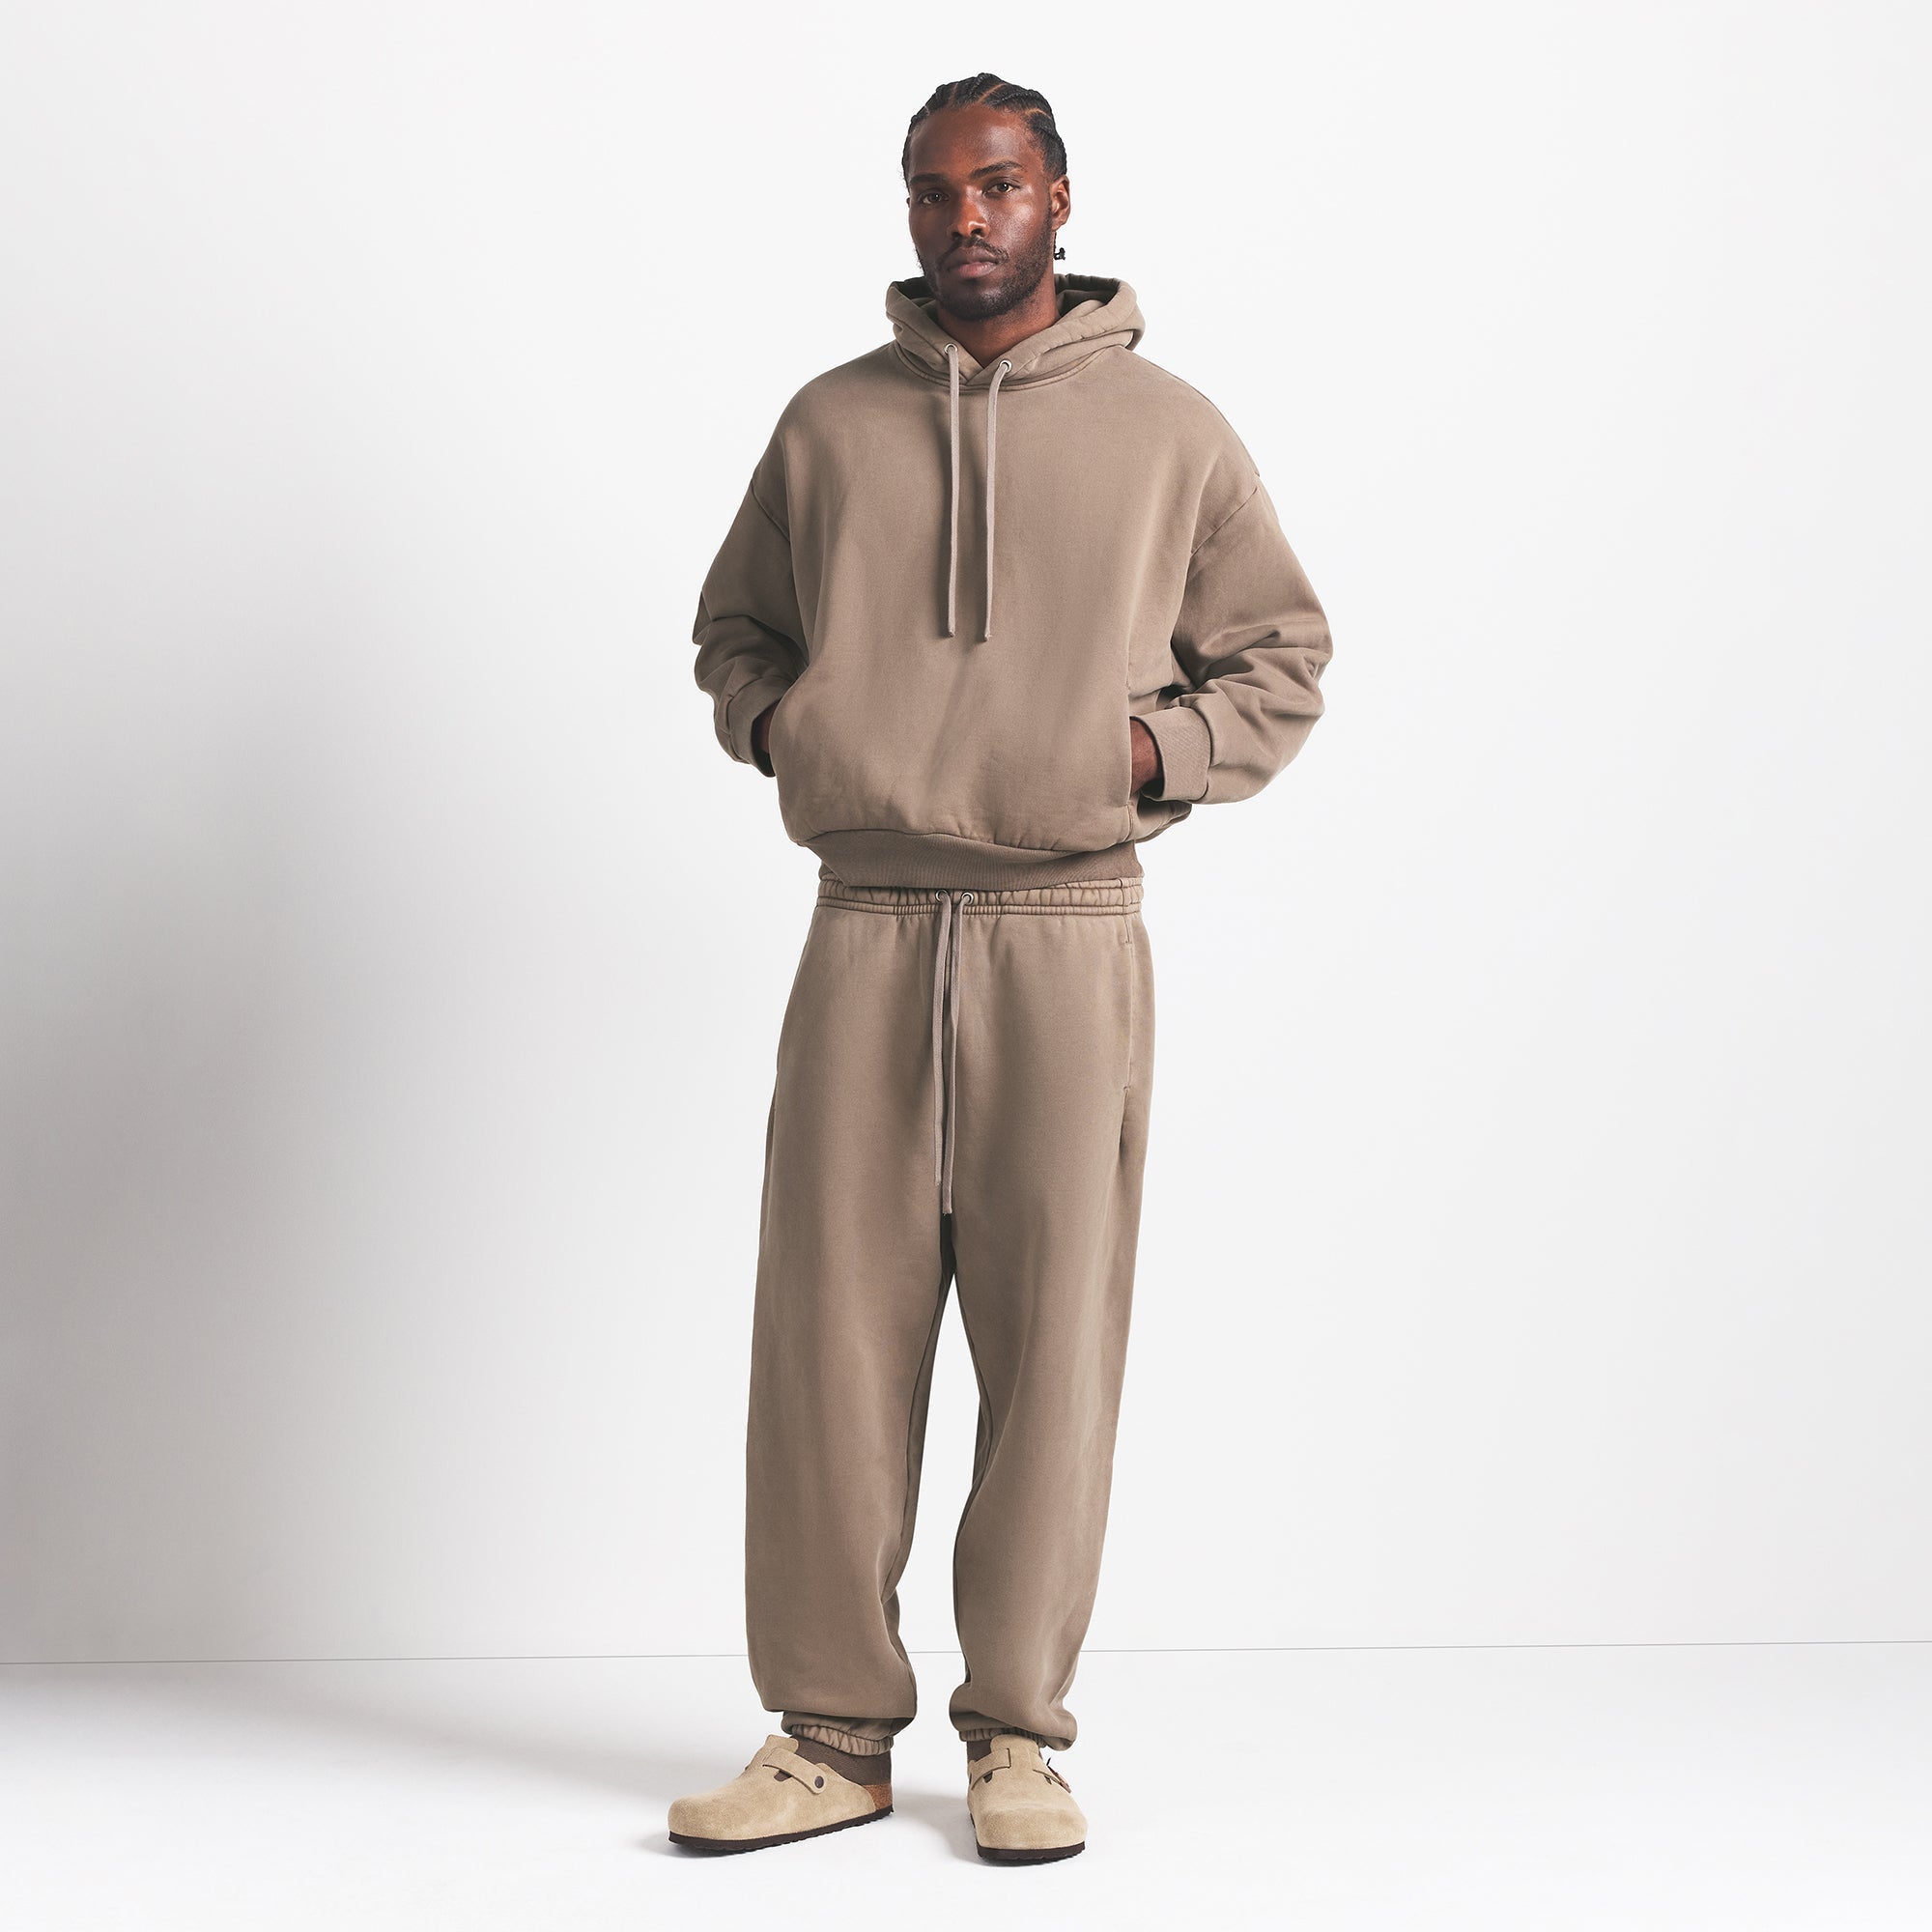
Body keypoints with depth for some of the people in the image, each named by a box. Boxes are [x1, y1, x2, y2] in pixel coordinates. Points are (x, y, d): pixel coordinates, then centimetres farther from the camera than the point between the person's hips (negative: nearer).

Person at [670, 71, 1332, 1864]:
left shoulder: (1167, 428, 7)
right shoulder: (828, 422, 13)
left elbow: (1283, 657, 12)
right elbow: (732, 624, 24)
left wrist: (1152, 748, -5)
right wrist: (776, 721, 3)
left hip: (1066, 930, -2)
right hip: (865, 925, 2)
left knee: (1051, 1335, 0)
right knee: (829, 1326, 1)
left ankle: (1017, 1732, 12)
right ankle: (829, 1731, 11)